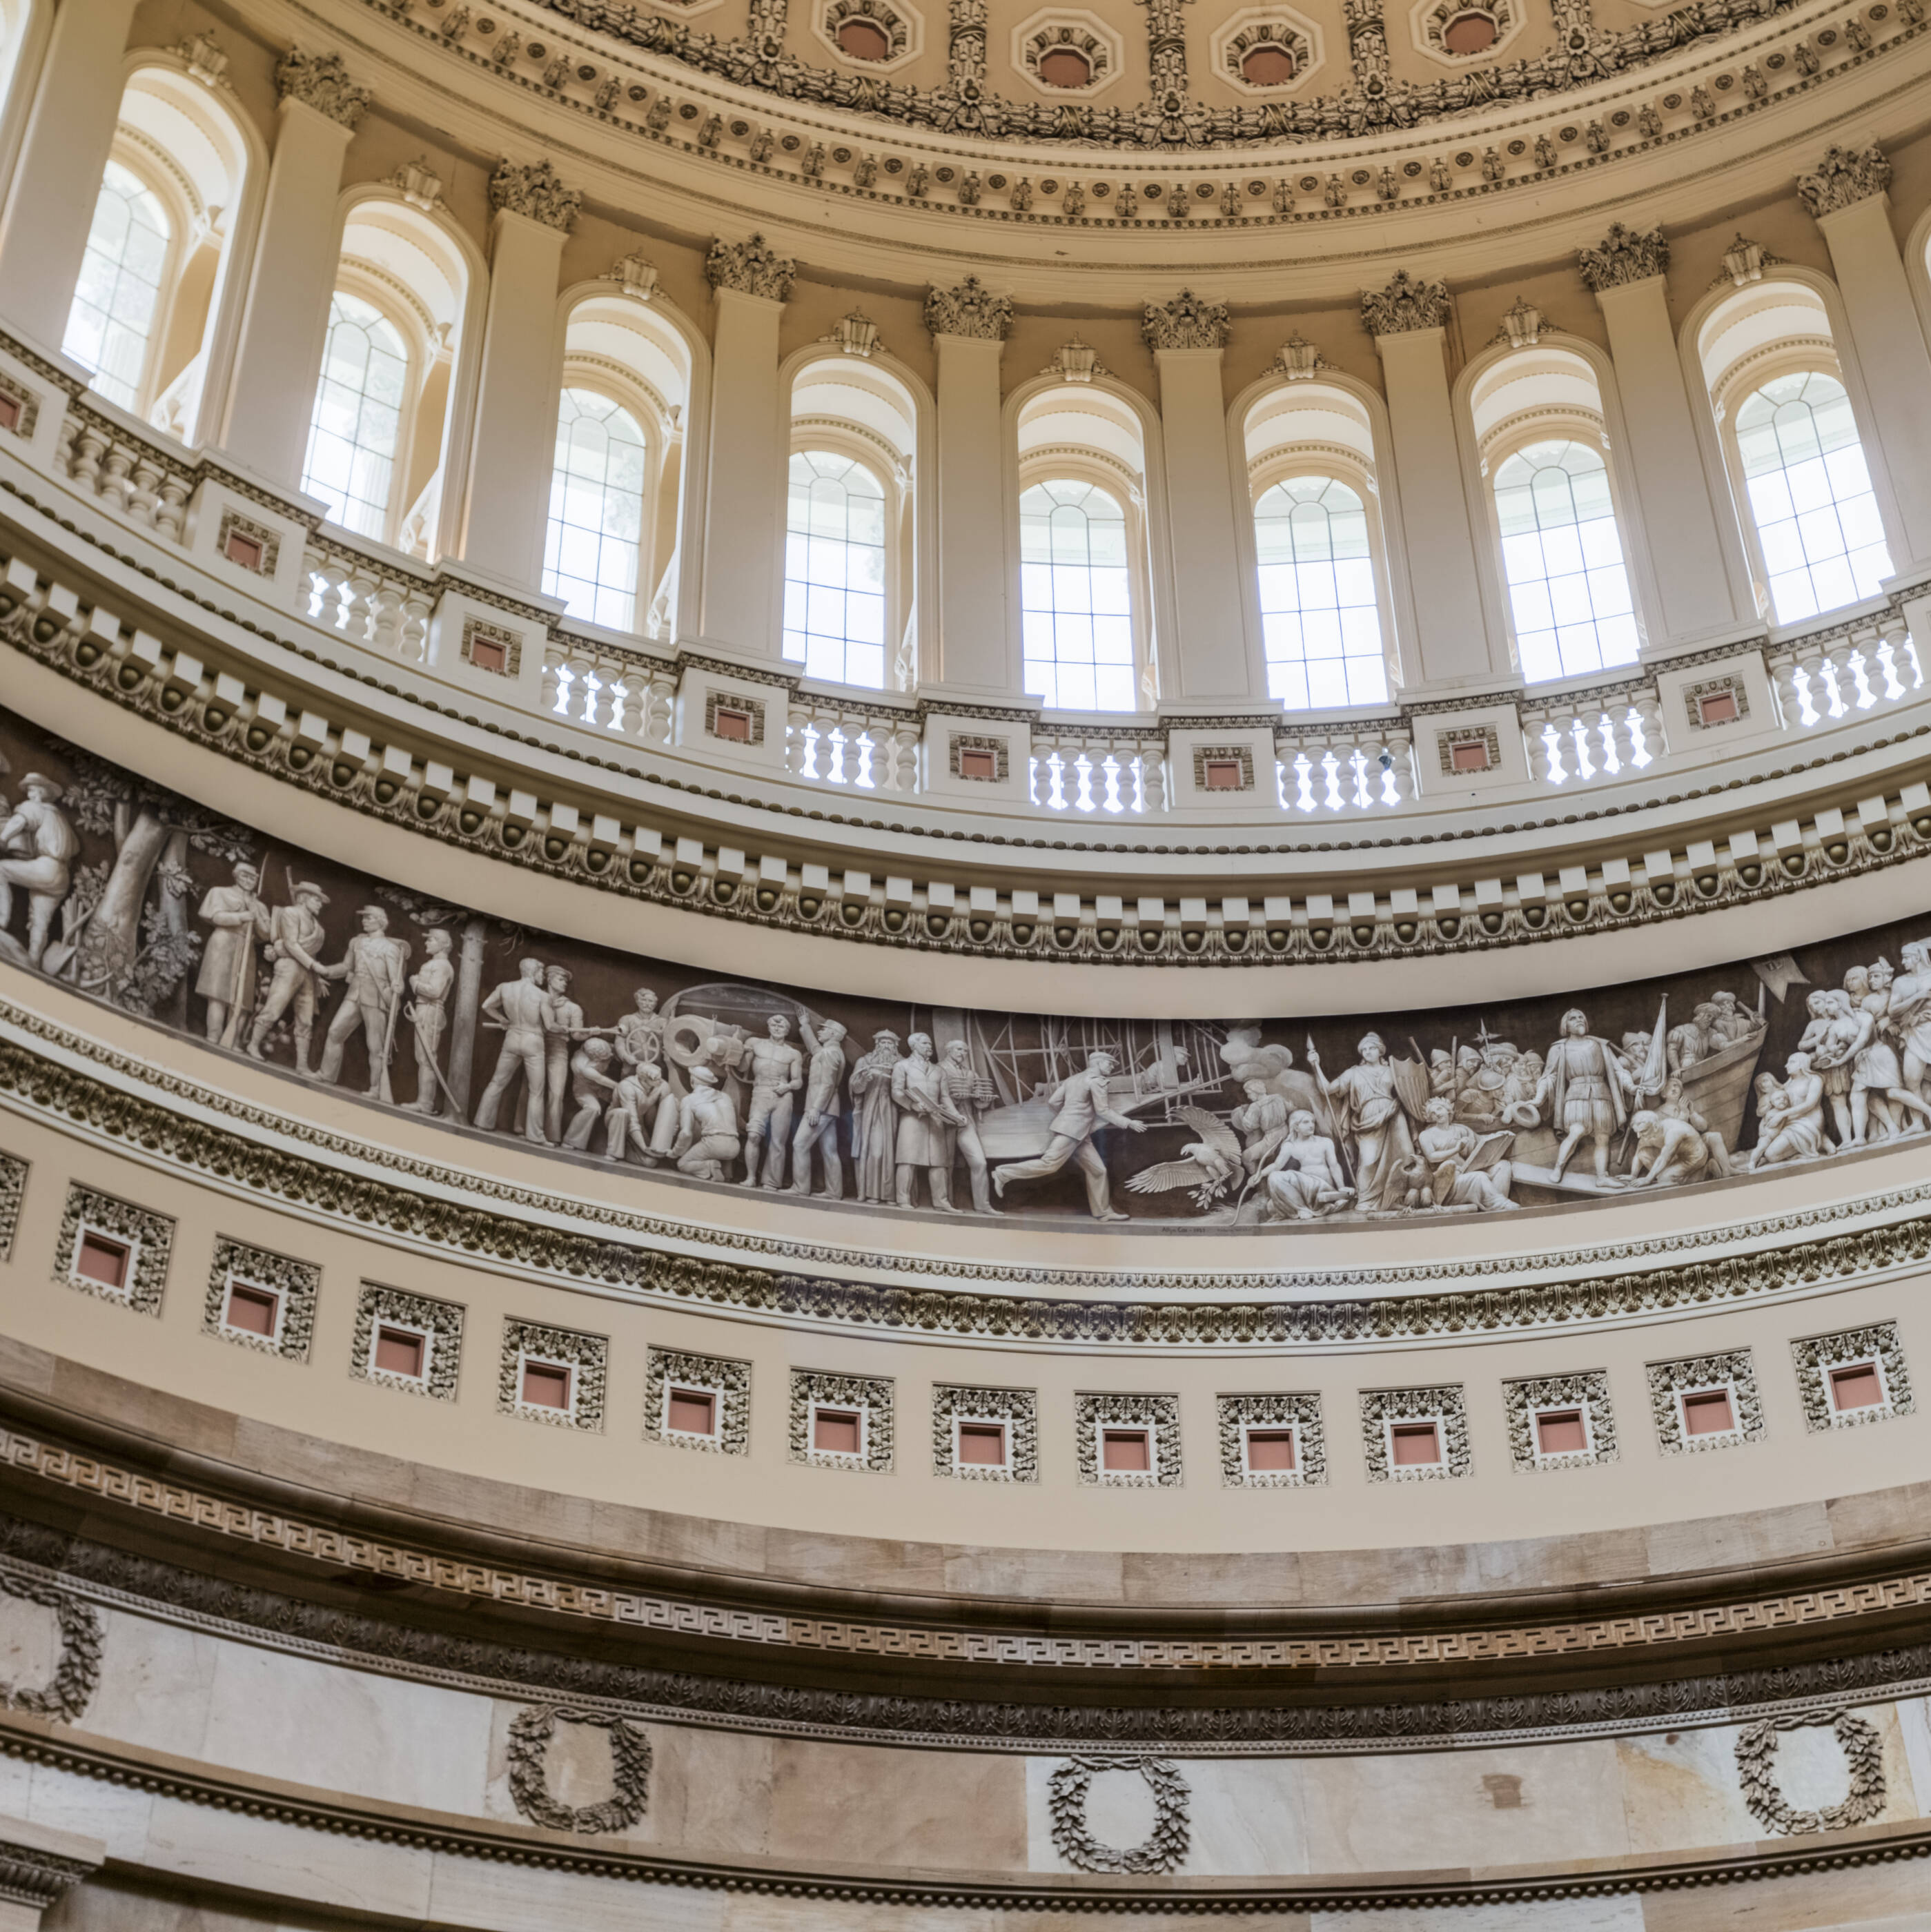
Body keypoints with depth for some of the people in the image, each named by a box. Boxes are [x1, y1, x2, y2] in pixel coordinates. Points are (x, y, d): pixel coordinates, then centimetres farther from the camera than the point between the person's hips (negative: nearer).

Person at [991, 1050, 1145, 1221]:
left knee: (1097, 1170, 8)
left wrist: (1061, 1119, 29)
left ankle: (1103, 1212, 10)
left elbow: (1055, 1101, 13)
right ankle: (1004, 1174, -8)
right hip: (1070, 1131, -10)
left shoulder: (1073, 1079, 19)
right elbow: (1103, 1111, -9)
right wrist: (1128, 1123, -6)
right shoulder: (1096, 1080, -6)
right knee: (1050, 1164, -14)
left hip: (1078, 1134, 10)